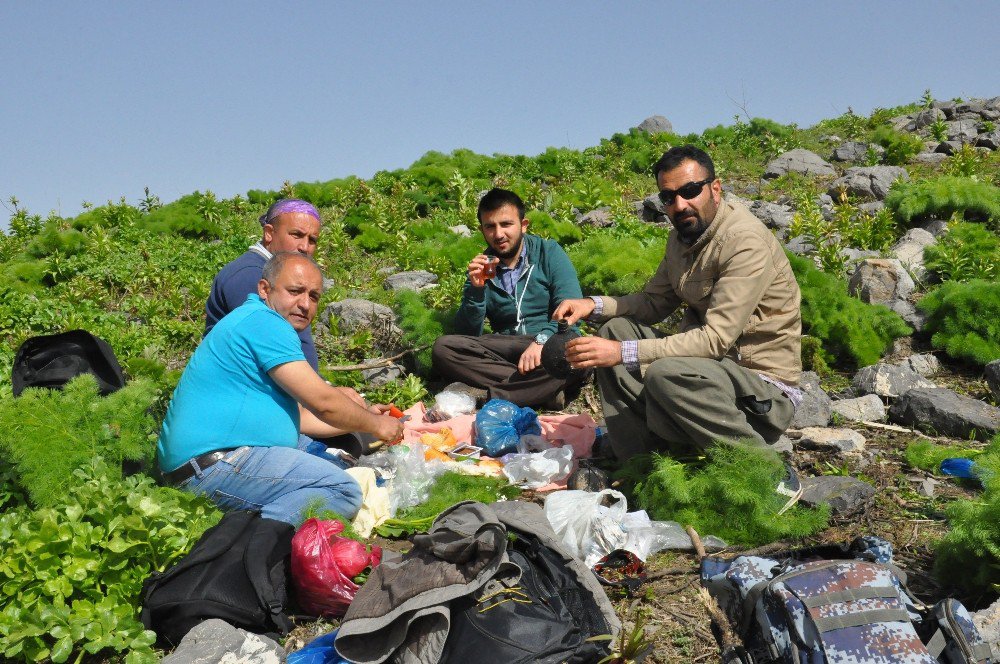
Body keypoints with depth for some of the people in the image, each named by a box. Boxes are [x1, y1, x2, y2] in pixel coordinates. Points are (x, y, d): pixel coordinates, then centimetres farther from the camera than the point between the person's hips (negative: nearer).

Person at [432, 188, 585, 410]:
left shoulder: (549, 252, 1)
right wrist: (476, 289, -14)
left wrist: (543, 339, -29)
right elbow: (468, 334, 2)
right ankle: (544, 389, -28)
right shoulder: (481, 266, 8)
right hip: (504, 352, 3)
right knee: (443, 347, -21)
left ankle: (486, 394, -30)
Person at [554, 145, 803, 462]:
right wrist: (594, 305, -3)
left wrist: (624, 353, -31)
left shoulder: (746, 242, -20)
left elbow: (716, 339, -27)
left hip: (766, 393, -9)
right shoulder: (682, 237, 8)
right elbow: (654, 302, 16)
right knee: (615, 329, 1)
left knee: (664, 373, -34)